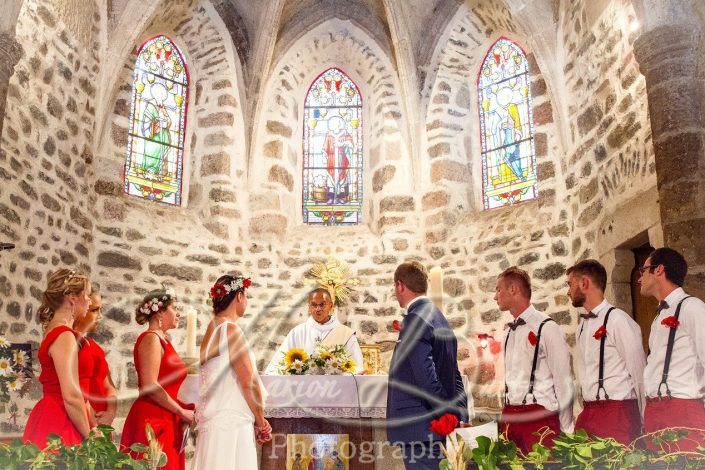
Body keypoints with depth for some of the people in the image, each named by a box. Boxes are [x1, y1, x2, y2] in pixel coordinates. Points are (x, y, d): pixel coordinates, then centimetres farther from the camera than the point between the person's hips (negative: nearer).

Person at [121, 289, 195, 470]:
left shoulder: (163, 340, 16)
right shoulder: (151, 339, -11)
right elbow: (150, 386, -20)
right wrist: (182, 412, -13)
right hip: (153, 420, -9)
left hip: (166, 421, 9)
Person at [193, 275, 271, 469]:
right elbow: (249, 383, -15)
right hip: (230, 423, -9)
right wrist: (261, 421, -2)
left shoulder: (213, 328, 13)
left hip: (219, 420, 9)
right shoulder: (230, 329, -13)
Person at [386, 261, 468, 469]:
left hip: (419, 428, -9)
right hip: (440, 429, 9)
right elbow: (454, 376, 16)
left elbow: (426, 376, -21)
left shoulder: (414, 319, -14)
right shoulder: (439, 318, 15)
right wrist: (461, 419, 16)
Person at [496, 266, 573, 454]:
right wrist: (505, 416, 14)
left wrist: (566, 431, -6)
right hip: (509, 417, 6)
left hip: (539, 416, -6)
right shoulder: (509, 332, 12)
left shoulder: (546, 327, -8)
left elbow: (563, 382, -7)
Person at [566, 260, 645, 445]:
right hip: (588, 414, 7)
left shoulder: (618, 320, -10)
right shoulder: (583, 325, 13)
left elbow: (639, 374, -7)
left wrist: (643, 423, -2)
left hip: (617, 414, -7)